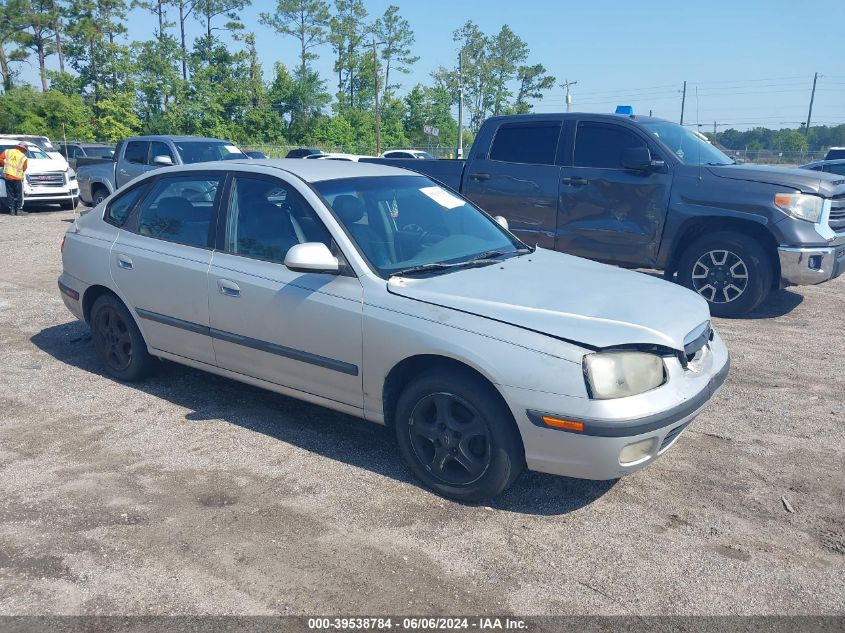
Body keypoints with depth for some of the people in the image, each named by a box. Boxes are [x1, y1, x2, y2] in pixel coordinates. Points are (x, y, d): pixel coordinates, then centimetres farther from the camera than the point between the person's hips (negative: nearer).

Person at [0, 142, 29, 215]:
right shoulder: (23, 157, -5)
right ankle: (19, 210, 6)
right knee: (19, 195, 6)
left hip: (7, 176, 4)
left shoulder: (7, 151, 3)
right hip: (17, 178, -4)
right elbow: (24, 169, 3)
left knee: (10, 194, 11)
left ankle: (12, 210, 13)